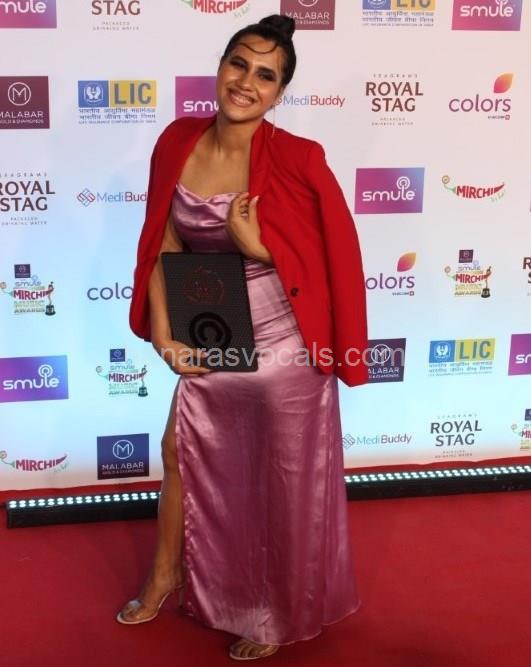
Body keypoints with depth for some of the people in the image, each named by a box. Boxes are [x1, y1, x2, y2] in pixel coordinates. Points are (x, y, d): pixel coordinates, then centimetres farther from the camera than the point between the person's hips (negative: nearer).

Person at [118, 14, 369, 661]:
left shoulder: (296, 160, -18)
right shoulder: (178, 142, -4)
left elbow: (335, 261, -13)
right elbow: (165, 244, 2)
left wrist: (256, 247, -24)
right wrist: (163, 331, -4)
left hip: (283, 346, -4)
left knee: (283, 487, 12)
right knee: (182, 456, 20)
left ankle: (279, 614, 37)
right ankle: (166, 577, 47)